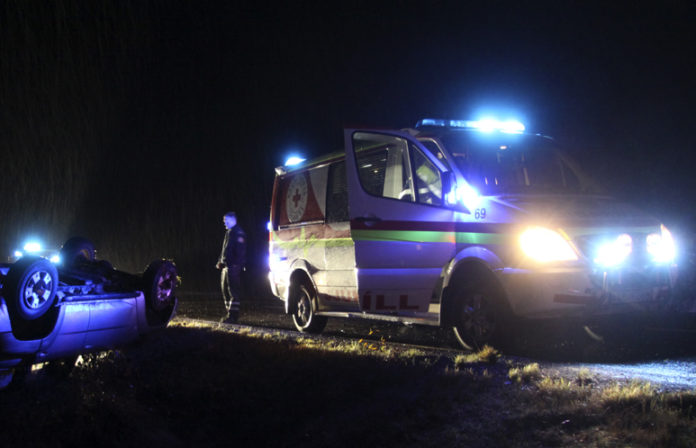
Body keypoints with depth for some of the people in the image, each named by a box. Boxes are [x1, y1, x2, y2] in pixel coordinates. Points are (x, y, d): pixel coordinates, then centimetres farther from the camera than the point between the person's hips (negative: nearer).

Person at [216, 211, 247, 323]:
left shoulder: (238, 232, -10)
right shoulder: (229, 232, 21)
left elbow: (241, 250, -18)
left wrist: (238, 265, -23)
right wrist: (220, 262, 17)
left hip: (233, 267, -10)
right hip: (226, 266, 10)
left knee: (233, 291, -9)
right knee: (225, 290, 12)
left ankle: (233, 315, -9)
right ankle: (230, 314, 17)